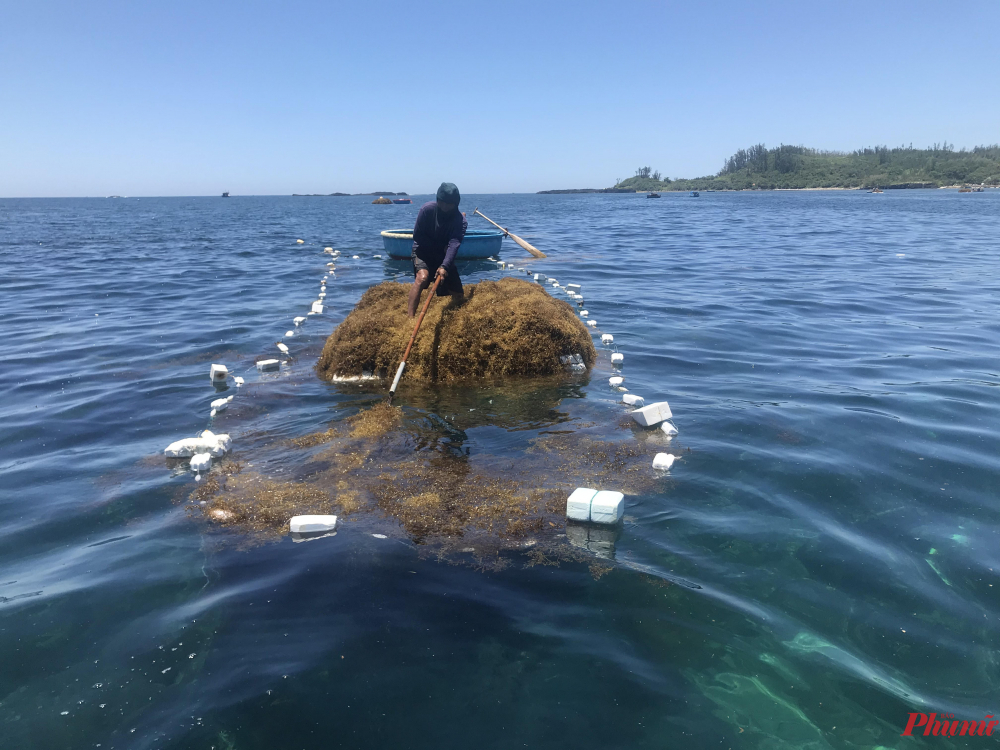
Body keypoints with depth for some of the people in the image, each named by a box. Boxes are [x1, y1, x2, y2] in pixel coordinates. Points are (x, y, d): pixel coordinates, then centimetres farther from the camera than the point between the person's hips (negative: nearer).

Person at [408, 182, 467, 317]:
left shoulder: (461, 221, -18)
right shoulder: (428, 209, -18)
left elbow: (454, 245, -32)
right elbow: (417, 235, -13)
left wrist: (444, 267, -46)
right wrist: (440, 247, -17)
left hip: (444, 256, 2)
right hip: (423, 252, -2)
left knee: (459, 297, 2)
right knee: (422, 277, -35)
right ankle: (409, 317, -37)